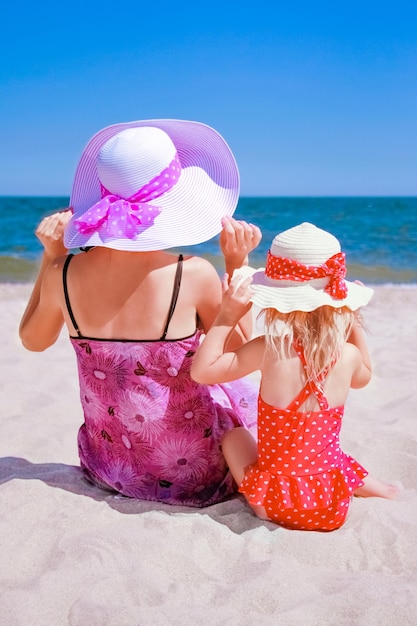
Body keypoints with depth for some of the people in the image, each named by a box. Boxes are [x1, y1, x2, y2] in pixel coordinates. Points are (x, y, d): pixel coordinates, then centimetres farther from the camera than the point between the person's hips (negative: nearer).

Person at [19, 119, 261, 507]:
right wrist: (237, 263, -9)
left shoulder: (64, 272, -14)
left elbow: (33, 340, 8)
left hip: (107, 465, 4)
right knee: (243, 394, 29)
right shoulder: (193, 274, -25)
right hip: (190, 472, -3)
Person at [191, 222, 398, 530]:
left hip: (277, 504, -4)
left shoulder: (267, 351, -22)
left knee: (235, 436, 23)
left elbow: (201, 370, -16)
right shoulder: (348, 354, -9)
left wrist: (226, 316, -14)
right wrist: (355, 323, 14)